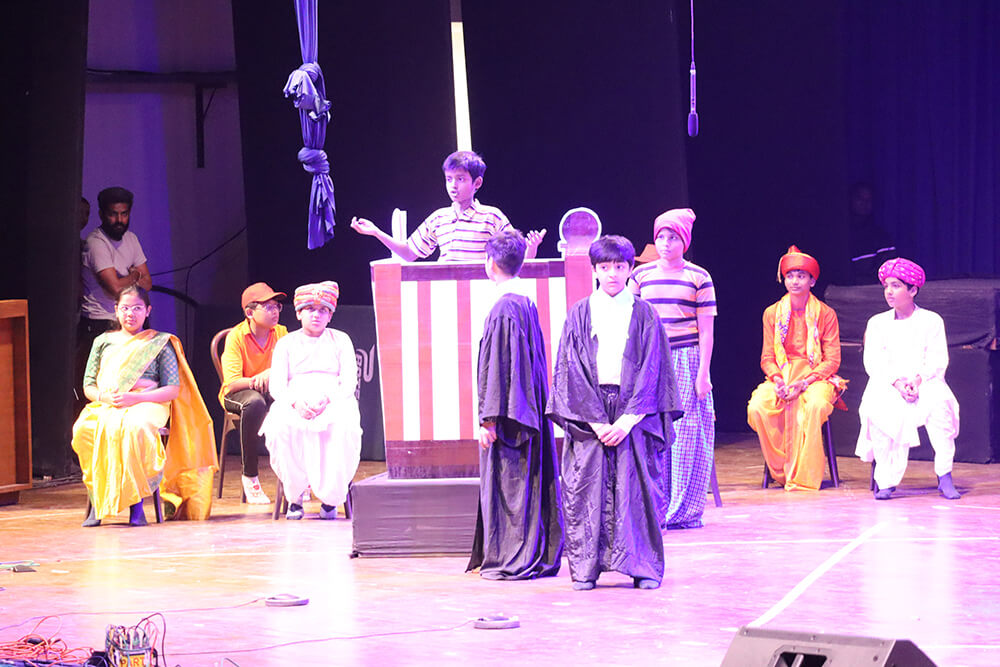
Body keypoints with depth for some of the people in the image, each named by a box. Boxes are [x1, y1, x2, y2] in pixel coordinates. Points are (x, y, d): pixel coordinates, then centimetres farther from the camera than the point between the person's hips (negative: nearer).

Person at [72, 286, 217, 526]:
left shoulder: (160, 343, 12)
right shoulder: (104, 342, 21)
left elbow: (173, 389, 4)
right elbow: (89, 384, 19)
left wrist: (136, 398, -11)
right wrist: (103, 397, -7)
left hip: (146, 405, -3)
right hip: (105, 405, 3)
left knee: (134, 428, -41)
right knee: (84, 429, -34)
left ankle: (135, 502, -33)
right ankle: (96, 501, -26)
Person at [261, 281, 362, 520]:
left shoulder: (340, 340, 17)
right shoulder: (286, 343, 18)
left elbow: (349, 382, 6)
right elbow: (276, 385, 7)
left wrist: (327, 399, -15)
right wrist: (295, 402, -16)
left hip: (334, 400, 0)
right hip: (294, 401, 0)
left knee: (344, 427, -37)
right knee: (281, 427, -36)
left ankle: (330, 496, -23)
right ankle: (295, 496, -21)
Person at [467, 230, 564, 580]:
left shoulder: (503, 309, -17)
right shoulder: (527, 305, 10)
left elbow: (499, 367, -19)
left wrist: (490, 419, -17)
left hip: (508, 414, -9)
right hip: (529, 407, 9)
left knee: (507, 485, -3)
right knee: (530, 483, 12)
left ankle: (513, 561, 2)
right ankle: (538, 559, 17)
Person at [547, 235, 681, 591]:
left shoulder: (644, 315, 6)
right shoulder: (579, 314, 7)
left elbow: (651, 370, 0)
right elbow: (572, 370, 2)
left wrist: (629, 418, -11)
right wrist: (596, 421, -9)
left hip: (633, 411, 0)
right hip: (589, 412, 1)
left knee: (637, 488, -3)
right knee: (587, 488, -3)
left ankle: (643, 566, 4)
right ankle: (586, 567, 2)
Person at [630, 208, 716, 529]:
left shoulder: (698, 277, 1)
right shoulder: (641, 275, 10)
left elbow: (706, 331, -1)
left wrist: (703, 373, -8)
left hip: (687, 359, -3)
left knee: (686, 433, -2)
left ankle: (685, 511, 5)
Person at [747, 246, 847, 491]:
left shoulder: (825, 314, 2)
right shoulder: (772, 313, 9)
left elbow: (832, 360, -2)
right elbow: (767, 358, 9)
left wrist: (805, 381, -17)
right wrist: (777, 380, -13)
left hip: (816, 377, -2)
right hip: (782, 376, 2)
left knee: (815, 405, -38)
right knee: (757, 407, -29)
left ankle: (803, 476, -28)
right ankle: (781, 470, -14)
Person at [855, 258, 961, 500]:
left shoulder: (931, 321, 9)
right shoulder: (877, 323, 14)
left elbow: (938, 360, 0)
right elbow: (873, 362, 2)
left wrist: (918, 379, -19)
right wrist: (897, 382, -16)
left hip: (926, 383, -1)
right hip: (887, 385, 1)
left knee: (939, 403, -36)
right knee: (876, 408, -34)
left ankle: (945, 475, -29)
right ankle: (886, 481, -30)